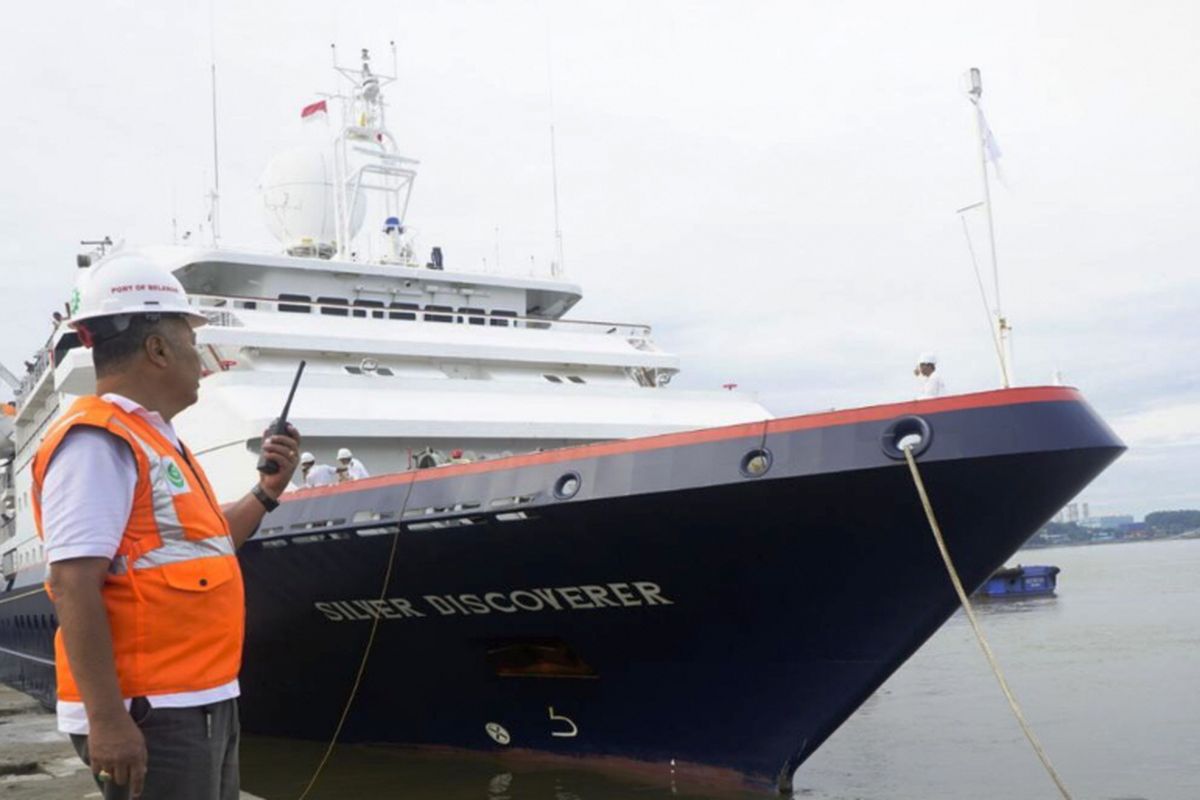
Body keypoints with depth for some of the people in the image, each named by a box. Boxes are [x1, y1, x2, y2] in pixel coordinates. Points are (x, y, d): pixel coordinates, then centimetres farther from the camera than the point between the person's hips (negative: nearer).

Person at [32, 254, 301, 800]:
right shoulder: (97, 441, -15)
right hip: (148, 715, -10)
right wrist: (106, 718, -26)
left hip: (202, 704, 10)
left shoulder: (156, 441, 15)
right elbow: (74, 583, -23)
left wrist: (268, 490, 14)